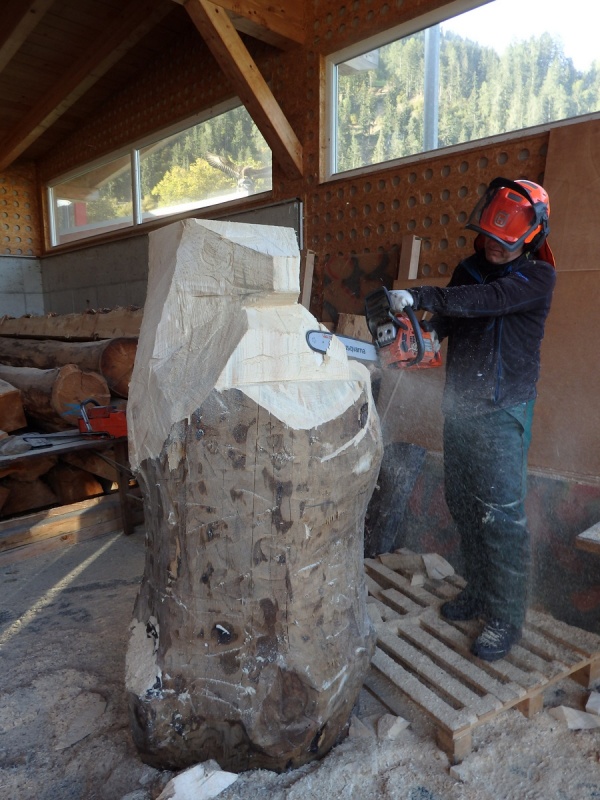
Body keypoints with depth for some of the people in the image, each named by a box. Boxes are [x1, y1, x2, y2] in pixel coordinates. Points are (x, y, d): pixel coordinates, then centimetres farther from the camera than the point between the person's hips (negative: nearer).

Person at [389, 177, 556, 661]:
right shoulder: (470, 270, 11)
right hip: (459, 405, 7)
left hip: (503, 412, -6)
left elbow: (486, 301, -25)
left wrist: (419, 296, -28)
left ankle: (507, 617, 13)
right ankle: (479, 591, 31)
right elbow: (446, 322, 14)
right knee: (463, 504, 13)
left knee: (502, 515, -3)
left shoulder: (537, 277, -8)